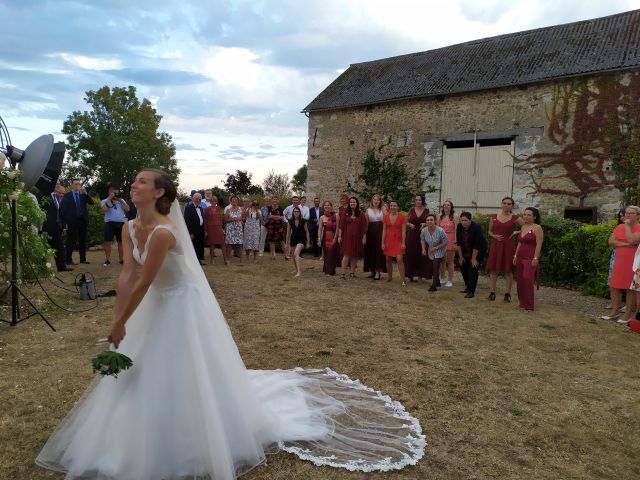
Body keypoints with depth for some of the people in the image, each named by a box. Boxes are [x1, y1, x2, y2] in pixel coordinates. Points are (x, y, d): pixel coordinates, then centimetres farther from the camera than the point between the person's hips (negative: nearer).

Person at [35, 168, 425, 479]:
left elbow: (143, 283, -27)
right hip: (158, 305, 9)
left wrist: (120, 324, -18)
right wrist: (117, 320, -11)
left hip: (184, 306, -9)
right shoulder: (130, 229, -3)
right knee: (146, 374, 21)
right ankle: (148, 439, 46)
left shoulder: (163, 233, -30)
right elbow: (127, 274, -6)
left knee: (189, 377, 3)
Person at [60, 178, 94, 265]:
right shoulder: (67, 196, 2)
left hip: (83, 220, 4)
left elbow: (91, 202, -2)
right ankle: (69, 260, -1)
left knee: (83, 241, 7)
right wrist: (65, 222, -9)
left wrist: (85, 193, -14)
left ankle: (83, 259, 12)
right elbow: (63, 210, -1)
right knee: (71, 241, -3)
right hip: (72, 221, -4)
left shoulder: (83, 194, 12)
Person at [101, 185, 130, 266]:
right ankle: (107, 260, 1)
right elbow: (104, 209, -12)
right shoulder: (105, 201, 8)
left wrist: (120, 200, -2)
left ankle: (121, 259, 14)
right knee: (108, 242, -6)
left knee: (121, 242, 6)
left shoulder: (121, 201, 18)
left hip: (121, 223, 3)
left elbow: (127, 209, 3)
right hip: (110, 223, -3)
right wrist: (110, 198, -8)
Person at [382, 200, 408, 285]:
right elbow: (384, 230, 6)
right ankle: (390, 277, 30)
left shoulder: (402, 217, -4)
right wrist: (383, 242, 2)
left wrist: (403, 243, -10)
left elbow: (403, 231, -5)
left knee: (399, 260, -11)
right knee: (388, 260, 10)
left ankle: (403, 280, -8)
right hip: (388, 240, 3)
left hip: (398, 241, -3)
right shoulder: (386, 217, 5)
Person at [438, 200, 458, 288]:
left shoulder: (455, 216, -4)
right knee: (442, 261, 10)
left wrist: (456, 242, -16)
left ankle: (450, 281, 9)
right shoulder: (440, 216, 11)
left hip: (450, 241, -4)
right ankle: (442, 279, 25)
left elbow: (456, 230, -9)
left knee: (450, 262, 1)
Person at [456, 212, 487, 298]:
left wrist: (473, 258, -22)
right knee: (463, 268, 7)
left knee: (473, 269, -14)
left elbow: (476, 245, -25)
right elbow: (459, 243, -6)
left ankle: (471, 291, -10)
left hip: (478, 251, -6)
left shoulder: (477, 228, -27)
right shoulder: (459, 227, -11)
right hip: (465, 251, 6)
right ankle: (468, 286, 26)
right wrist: (460, 256, -5)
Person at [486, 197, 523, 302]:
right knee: (493, 269, 2)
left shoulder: (514, 218, -1)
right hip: (495, 245, 2)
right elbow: (489, 231, 12)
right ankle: (492, 292, 10)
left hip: (508, 246, -2)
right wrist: (494, 236, -6)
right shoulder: (493, 217, 5)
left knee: (508, 270, 3)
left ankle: (507, 294, 11)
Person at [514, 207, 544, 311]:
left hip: (530, 258, -7)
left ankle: (529, 305, -7)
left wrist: (535, 258, -18)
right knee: (520, 280, 8)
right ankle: (522, 302, 18)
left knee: (527, 279, -14)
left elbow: (539, 244, -13)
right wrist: (515, 255, 15)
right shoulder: (523, 227, 14)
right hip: (520, 257, 8)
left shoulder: (537, 228, -7)